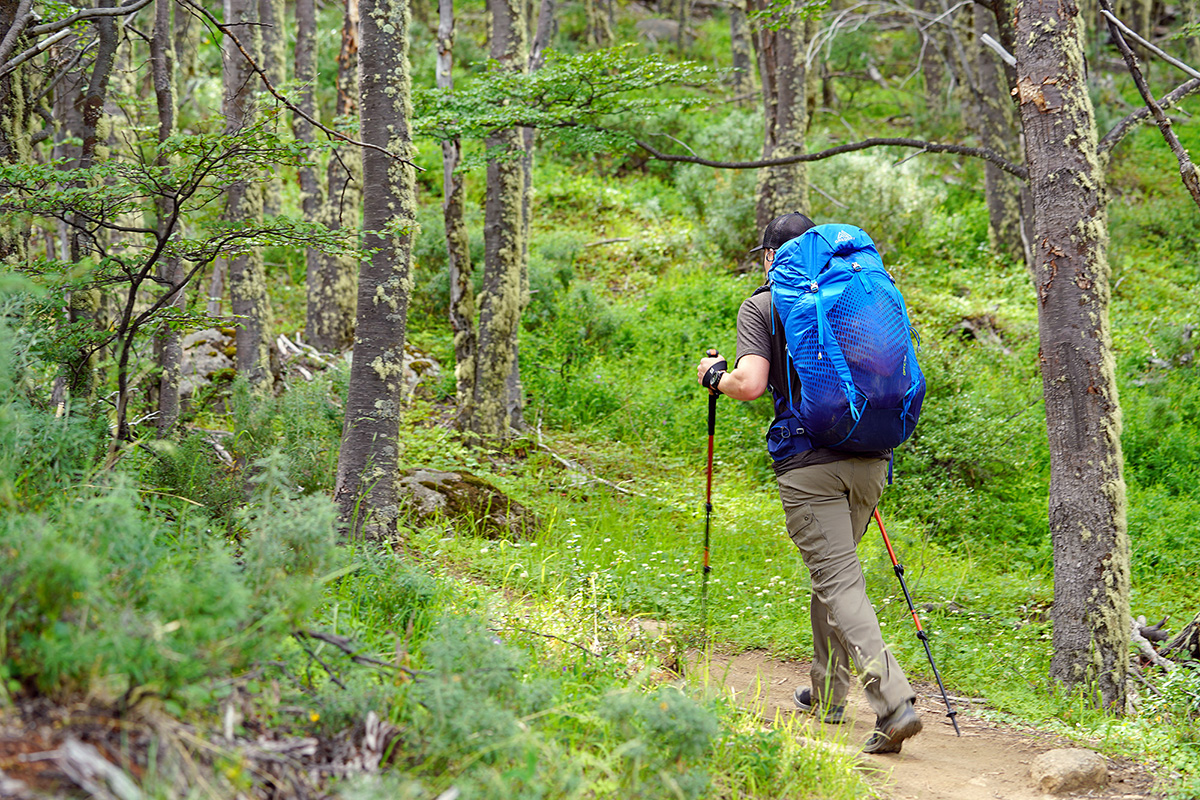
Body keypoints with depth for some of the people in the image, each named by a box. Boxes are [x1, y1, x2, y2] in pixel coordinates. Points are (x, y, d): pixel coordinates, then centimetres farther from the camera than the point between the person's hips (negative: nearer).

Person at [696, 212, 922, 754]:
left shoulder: (762, 306, 1)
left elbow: (751, 384, -11)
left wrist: (714, 376, 9)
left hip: (807, 464, -5)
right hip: (869, 459, 5)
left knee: (839, 581, -7)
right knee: (834, 570, 23)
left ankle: (893, 702, -22)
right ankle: (828, 692, 33)